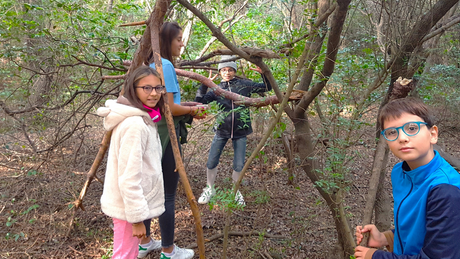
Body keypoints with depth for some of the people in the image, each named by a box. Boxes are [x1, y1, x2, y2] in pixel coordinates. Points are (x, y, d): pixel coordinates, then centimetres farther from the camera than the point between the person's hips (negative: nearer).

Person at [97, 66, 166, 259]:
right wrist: (137, 216, -21)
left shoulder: (143, 119, 7)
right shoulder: (134, 124, -25)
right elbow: (128, 178, -26)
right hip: (128, 206, -10)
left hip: (134, 202, 10)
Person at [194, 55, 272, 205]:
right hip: (222, 131, 1)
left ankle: (235, 191, 29)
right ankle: (209, 189, 30)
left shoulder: (244, 85, 1)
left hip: (240, 131, -1)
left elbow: (267, 88, 4)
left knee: (239, 165, 3)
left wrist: (263, 73, -12)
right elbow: (199, 101, -6)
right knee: (211, 162, 5)